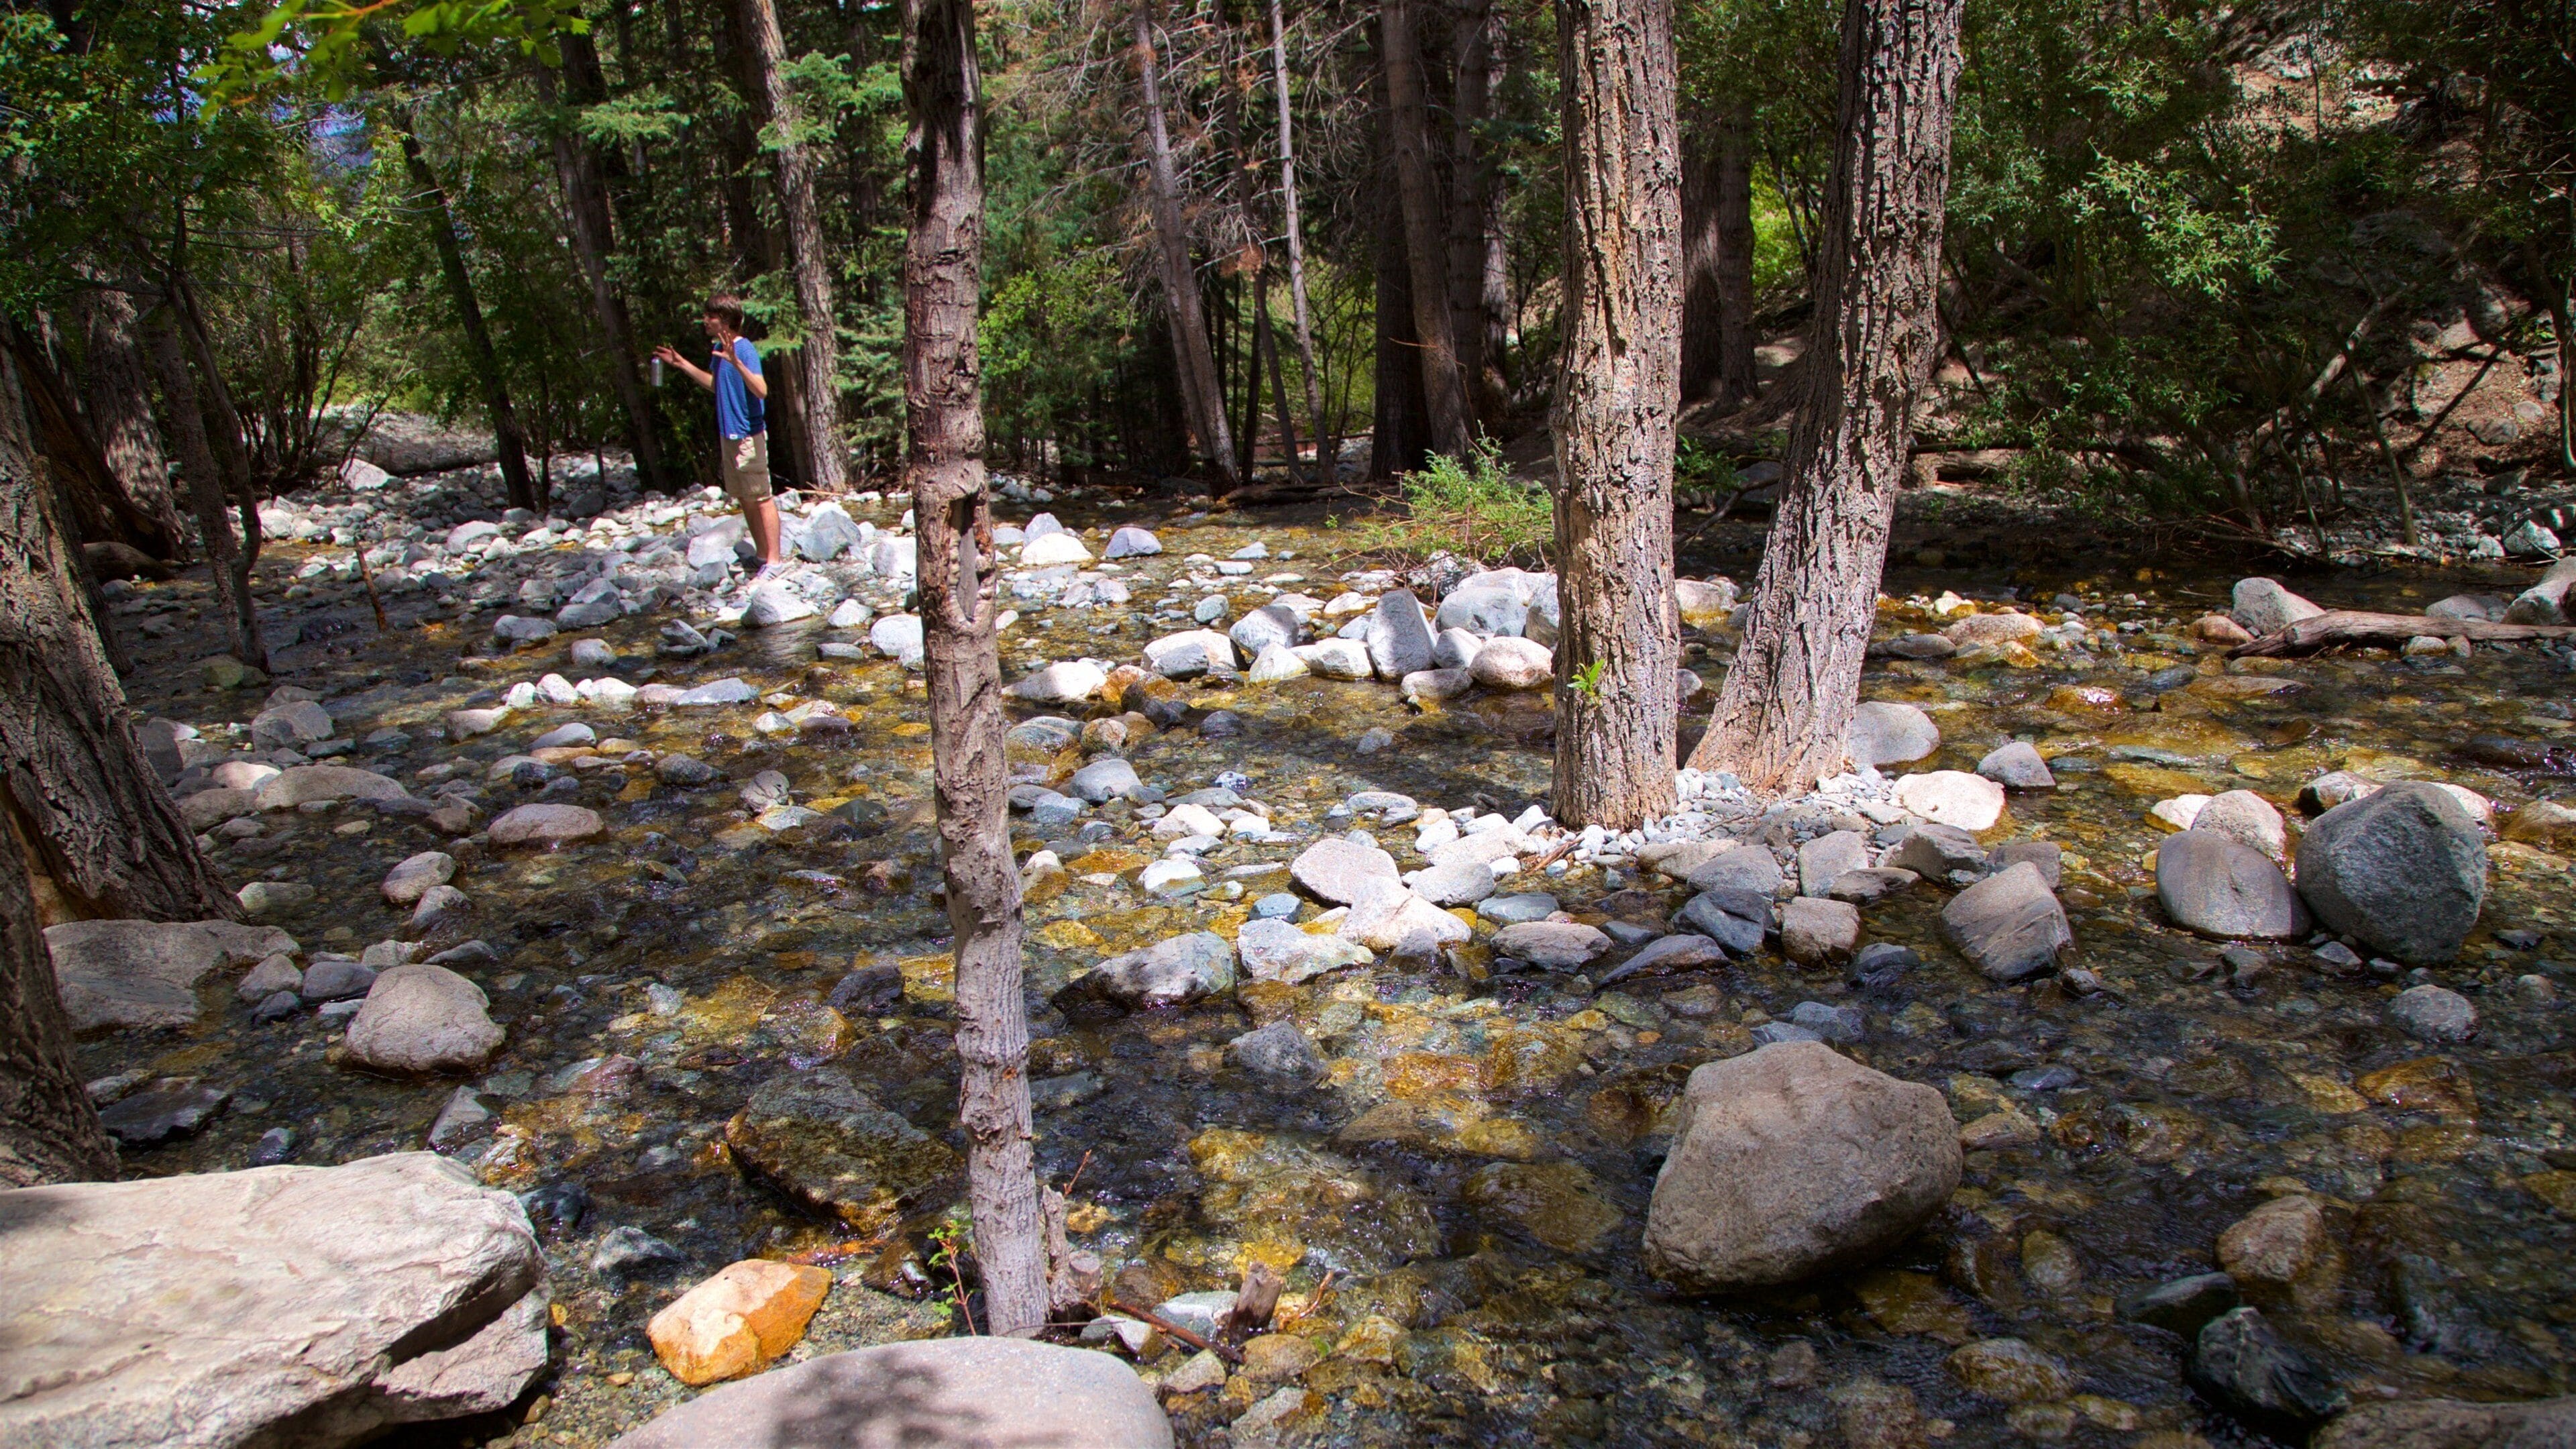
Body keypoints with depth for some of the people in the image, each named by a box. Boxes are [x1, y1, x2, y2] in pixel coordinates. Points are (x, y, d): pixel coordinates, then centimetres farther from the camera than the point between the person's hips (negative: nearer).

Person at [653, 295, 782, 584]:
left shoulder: (745, 350, -17)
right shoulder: (719, 349, 10)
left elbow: (761, 390, -30)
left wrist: (736, 362, -42)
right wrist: (682, 364, 25)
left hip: (749, 435, -10)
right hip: (729, 434, 10)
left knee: (761, 498, -5)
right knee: (744, 500, 13)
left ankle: (774, 562, 0)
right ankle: (764, 558, 22)